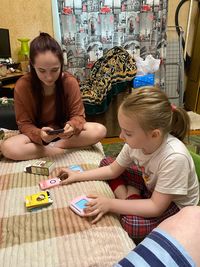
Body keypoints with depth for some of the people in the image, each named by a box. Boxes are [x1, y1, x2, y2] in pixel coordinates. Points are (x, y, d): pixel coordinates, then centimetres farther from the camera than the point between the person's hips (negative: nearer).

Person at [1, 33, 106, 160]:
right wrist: (39, 134, -34)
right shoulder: (22, 86, -16)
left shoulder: (70, 81, -14)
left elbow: (78, 115, -10)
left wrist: (72, 126, -34)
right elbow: (24, 124, -11)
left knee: (100, 130, -25)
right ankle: (62, 150, -19)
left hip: (64, 131, 1)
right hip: (37, 133, 0)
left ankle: (50, 148, -17)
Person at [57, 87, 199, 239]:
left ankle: (131, 196, -4)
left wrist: (110, 204, -30)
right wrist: (78, 176, -5)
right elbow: (113, 170, -3)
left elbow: (156, 207, -30)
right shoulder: (136, 141, -19)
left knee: (132, 224, -34)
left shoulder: (174, 157, -38)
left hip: (178, 206, -5)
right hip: (152, 187, 6)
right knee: (106, 162, 1)